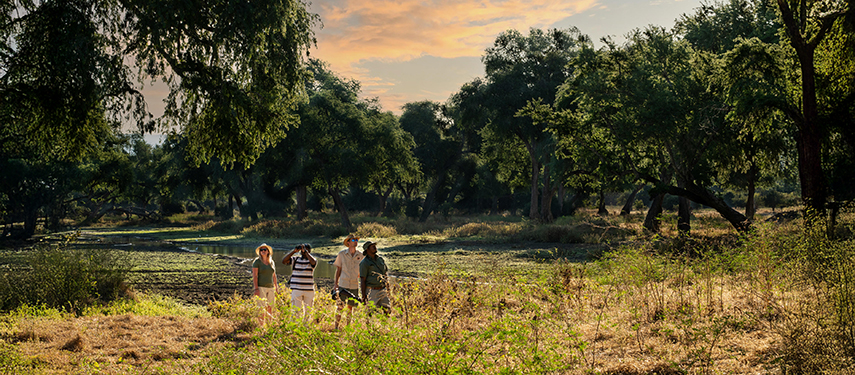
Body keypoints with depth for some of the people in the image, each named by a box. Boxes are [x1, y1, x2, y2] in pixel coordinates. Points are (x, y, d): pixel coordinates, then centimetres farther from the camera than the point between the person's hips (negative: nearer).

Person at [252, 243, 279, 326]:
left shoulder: (271, 262, 13)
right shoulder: (257, 262, -4)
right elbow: (255, 276, -9)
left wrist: (276, 288, 15)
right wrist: (256, 289, -17)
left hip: (270, 288, 6)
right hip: (261, 288, -6)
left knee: (270, 309, 7)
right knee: (262, 309, -9)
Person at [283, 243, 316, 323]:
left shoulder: (311, 260, 5)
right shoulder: (295, 259, 8)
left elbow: (313, 262, -20)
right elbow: (284, 261, -6)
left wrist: (305, 251, -17)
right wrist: (294, 251, -10)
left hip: (309, 290, 0)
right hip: (296, 289, 0)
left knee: (308, 311, 6)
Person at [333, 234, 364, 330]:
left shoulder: (361, 256, 4)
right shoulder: (342, 254, 0)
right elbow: (338, 270, 5)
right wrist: (336, 283, 2)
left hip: (354, 285, 2)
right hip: (343, 285, -2)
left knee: (350, 307, 9)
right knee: (339, 306, -4)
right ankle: (336, 326, 4)